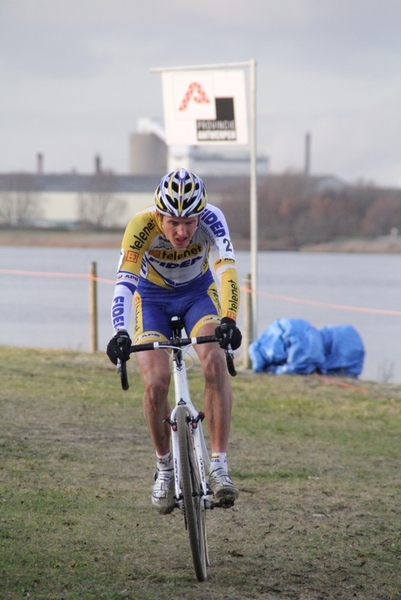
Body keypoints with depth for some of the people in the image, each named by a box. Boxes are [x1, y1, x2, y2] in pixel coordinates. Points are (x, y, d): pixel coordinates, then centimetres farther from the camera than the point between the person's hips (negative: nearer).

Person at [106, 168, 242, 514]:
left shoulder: (211, 219, -31)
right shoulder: (142, 226, -33)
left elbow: (227, 267, -43)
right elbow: (124, 282, -41)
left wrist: (229, 320, -58)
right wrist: (120, 333, -56)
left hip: (198, 293, 1)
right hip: (153, 298, 0)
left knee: (215, 365, -26)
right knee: (156, 382, -19)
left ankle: (219, 465, -22)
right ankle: (165, 468, 5)